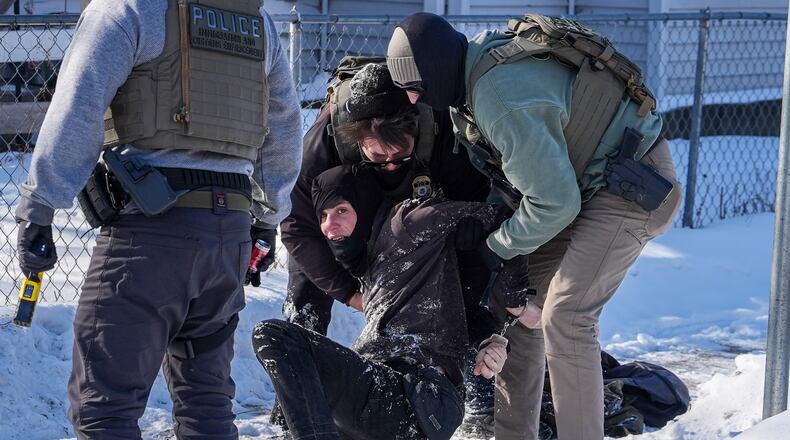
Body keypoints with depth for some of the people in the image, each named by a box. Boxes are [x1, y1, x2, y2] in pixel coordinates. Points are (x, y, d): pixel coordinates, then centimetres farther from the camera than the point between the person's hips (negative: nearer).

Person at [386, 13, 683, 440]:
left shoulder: (500, 98, -32)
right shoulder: (477, 57, -2)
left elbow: (554, 202, -27)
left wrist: (496, 248, -13)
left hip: (635, 185, -10)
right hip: (577, 181, 10)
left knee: (564, 315, -19)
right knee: (512, 300, 7)